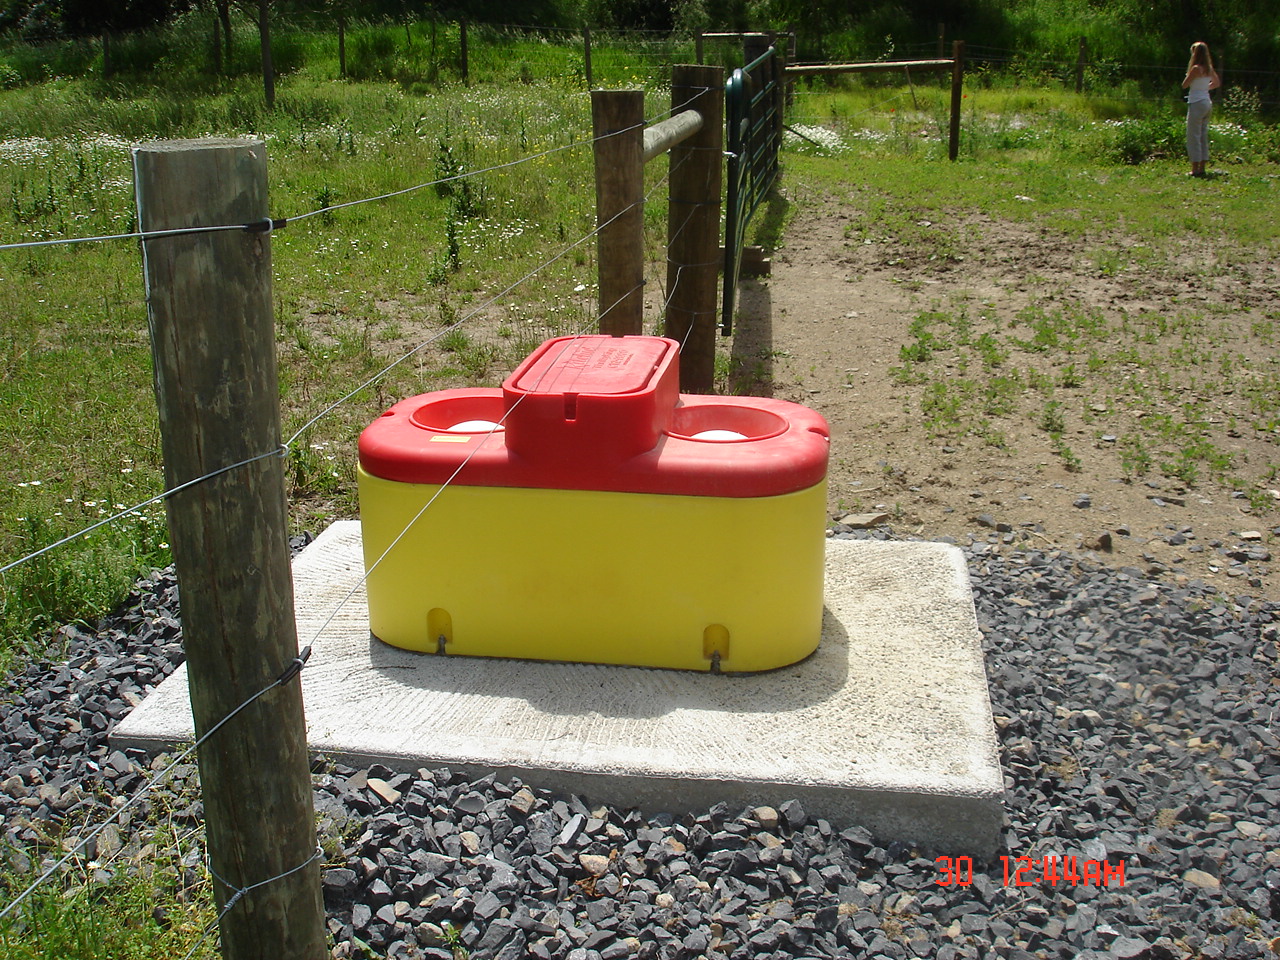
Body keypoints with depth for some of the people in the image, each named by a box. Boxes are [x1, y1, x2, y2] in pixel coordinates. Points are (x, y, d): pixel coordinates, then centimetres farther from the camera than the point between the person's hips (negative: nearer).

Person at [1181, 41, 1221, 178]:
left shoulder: (1196, 68, -15)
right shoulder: (1209, 68, 9)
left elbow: (1184, 85, -12)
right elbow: (1217, 83, 22)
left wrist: (1189, 73, -2)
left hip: (1197, 104, -8)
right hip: (1207, 103, 8)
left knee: (1194, 137, -4)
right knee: (1203, 137, 12)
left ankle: (1195, 169, -5)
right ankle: (1202, 168, 15)